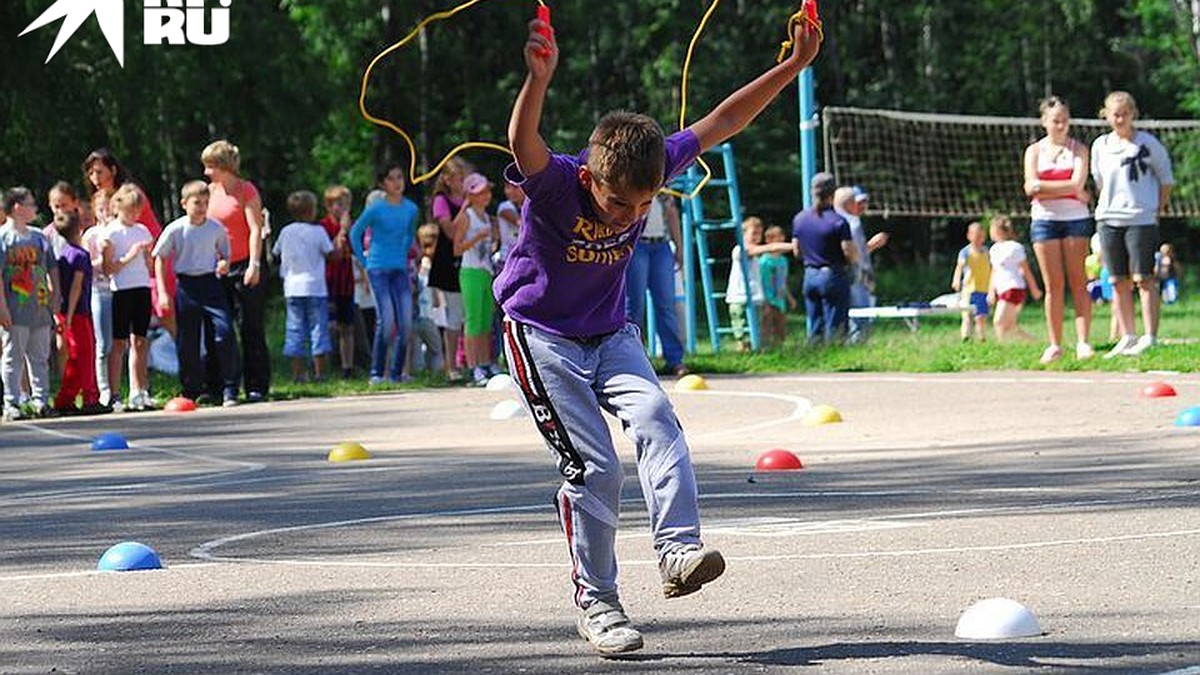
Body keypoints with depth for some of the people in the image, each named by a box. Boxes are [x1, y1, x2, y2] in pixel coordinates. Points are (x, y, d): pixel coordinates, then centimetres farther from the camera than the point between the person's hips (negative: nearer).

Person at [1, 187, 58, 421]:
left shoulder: (38, 236, 14)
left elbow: (52, 267, 20)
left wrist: (54, 293, 11)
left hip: (40, 309, 6)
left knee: (40, 357, 9)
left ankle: (40, 401, 14)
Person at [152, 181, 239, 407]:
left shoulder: (216, 228, 0)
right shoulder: (175, 229, -5)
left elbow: (225, 254, 14)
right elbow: (160, 258, 3)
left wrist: (224, 264, -10)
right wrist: (162, 292, -2)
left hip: (211, 283, 0)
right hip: (186, 285, 0)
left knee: (225, 332, -13)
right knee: (187, 342, 3)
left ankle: (229, 389, -7)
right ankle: (193, 390, 15)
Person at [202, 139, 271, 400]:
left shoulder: (246, 190, -6)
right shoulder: (211, 191, 12)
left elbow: (255, 229, -12)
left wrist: (254, 264, -20)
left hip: (243, 266, -6)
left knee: (251, 329, -3)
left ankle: (257, 387, 0)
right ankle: (216, 387, 11)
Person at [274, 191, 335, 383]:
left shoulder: (286, 232, 5)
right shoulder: (318, 231, -5)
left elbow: (276, 254, 12)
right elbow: (331, 254, -4)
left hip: (292, 288, 3)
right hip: (315, 287, -3)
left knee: (295, 330, 5)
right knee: (318, 328, 1)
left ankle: (298, 372, 2)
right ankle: (319, 372, -2)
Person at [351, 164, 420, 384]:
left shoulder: (411, 209, 6)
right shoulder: (376, 209, -7)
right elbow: (355, 233, 3)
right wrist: (364, 261, 3)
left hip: (400, 270, 5)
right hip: (378, 269, -5)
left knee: (406, 322, -4)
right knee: (386, 321, -14)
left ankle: (396, 373, 7)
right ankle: (377, 373, -5)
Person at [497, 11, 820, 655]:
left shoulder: (653, 167, -14)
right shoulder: (555, 184, -28)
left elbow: (721, 122, -7)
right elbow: (523, 144, -51)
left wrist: (794, 65, -14)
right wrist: (539, 77, -70)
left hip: (610, 333, 4)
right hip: (541, 334, -4)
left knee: (655, 416, -23)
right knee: (593, 466, -10)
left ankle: (678, 551, -30)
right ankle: (594, 601, 3)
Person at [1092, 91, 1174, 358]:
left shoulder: (1148, 143, -2)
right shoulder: (1100, 145, 10)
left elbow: (1166, 179, 4)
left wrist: (1157, 209, 0)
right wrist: (1109, 206, 12)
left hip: (1141, 219, -4)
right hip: (1108, 219, 4)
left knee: (1143, 278, -5)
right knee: (1118, 281, 5)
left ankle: (1150, 338, -4)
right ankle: (1127, 337, 11)